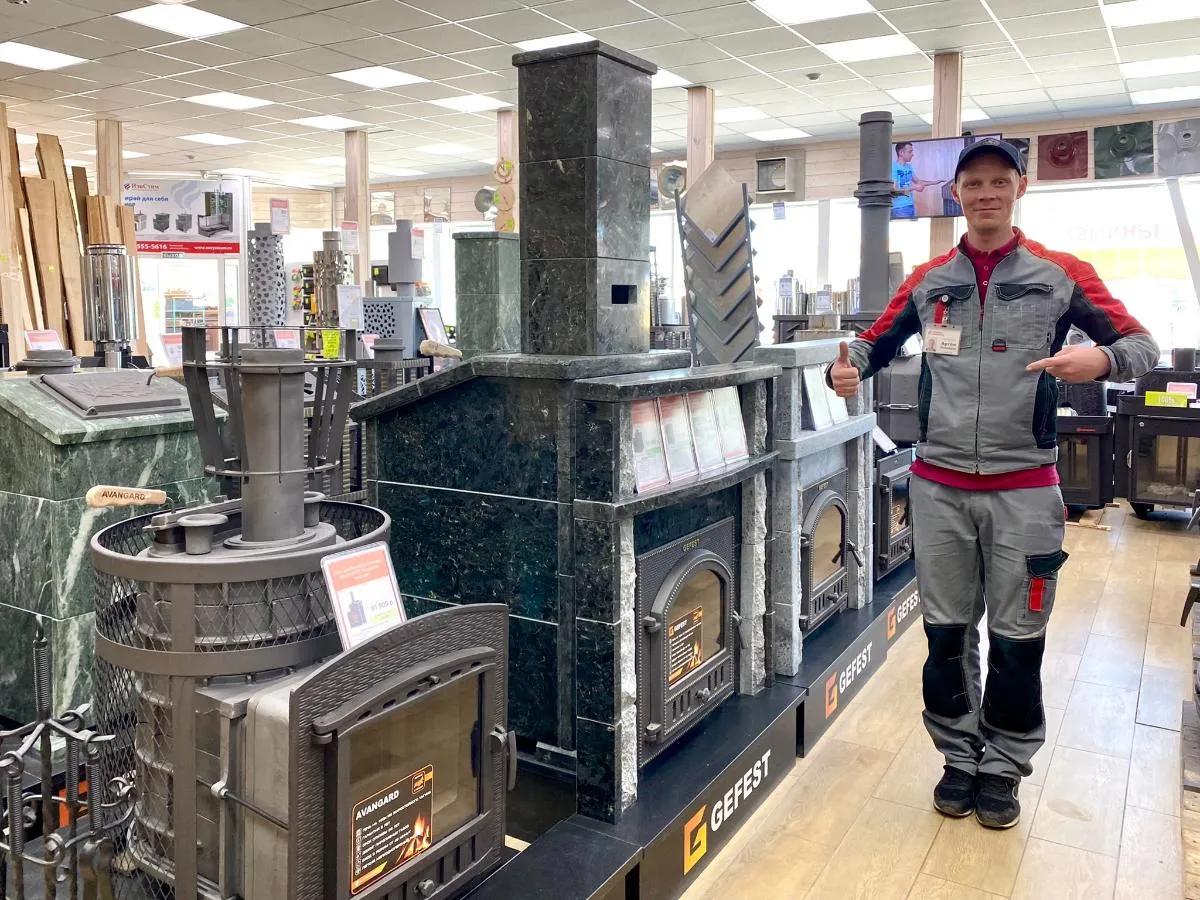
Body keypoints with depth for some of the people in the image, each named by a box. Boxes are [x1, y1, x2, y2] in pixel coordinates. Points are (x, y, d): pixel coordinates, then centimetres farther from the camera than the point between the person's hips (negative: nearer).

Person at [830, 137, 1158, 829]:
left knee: (1016, 640, 6)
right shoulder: (928, 282, 8)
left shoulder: (1062, 275, 1)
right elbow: (876, 343, 13)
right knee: (947, 633, 10)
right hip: (940, 486, 2)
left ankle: (1004, 767, 25)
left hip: (1024, 489, -2)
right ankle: (960, 756, 28)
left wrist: (1100, 360, -23)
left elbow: (1144, 346, 0)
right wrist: (849, 366, -10)